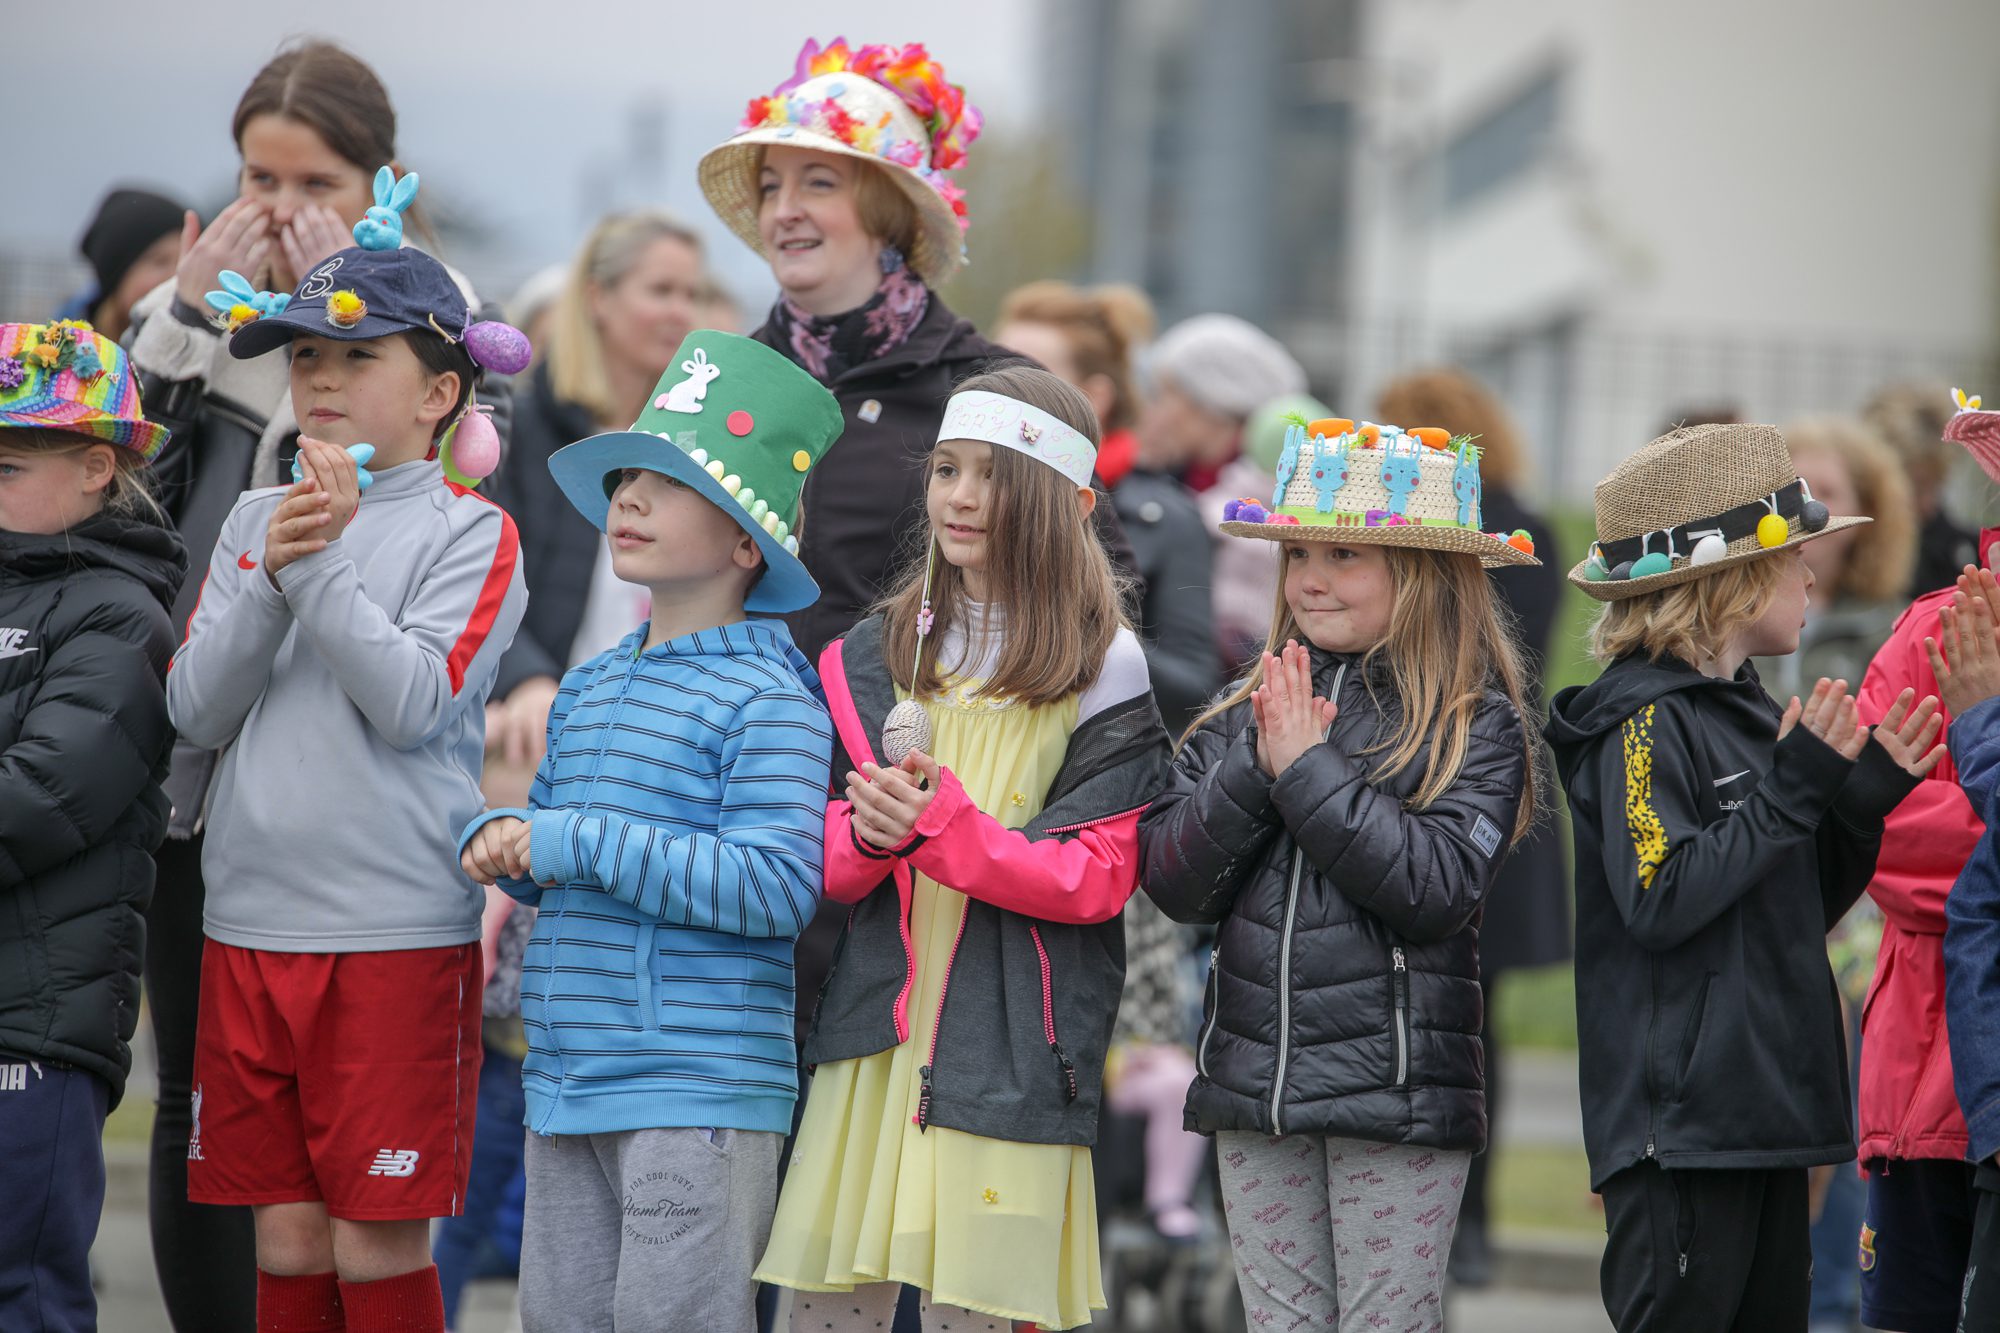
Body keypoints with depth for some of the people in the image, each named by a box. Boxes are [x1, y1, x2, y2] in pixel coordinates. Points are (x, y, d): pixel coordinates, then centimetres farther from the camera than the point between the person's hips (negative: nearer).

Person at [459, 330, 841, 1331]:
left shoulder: (768, 698, -10)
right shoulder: (587, 688, 16)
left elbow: (778, 884, -21)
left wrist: (581, 844, -18)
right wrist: (501, 842, 1)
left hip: (697, 1092, -8)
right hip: (567, 1088, 8)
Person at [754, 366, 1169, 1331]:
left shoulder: (1104, 673, -1)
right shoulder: (870, 658, 13)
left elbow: (1097, 879, -8)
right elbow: (820, 867, 13)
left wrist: (945, 828, -21)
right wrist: (864, 834, -11)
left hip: (1004, 1060, -4)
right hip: (872, 1030, 4)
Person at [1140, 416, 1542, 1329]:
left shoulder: (1475, 724, -3)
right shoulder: (1243, 715, 10)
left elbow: (1438, 889, -17)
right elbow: (1173, 883, 2)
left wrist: (1310, 768, -16)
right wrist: (1258, 768, -12)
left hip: (1397, 1090, -4)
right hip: (1254, 1082, 4)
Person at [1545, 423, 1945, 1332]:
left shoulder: (1747, 714, 16)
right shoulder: (1644, 721, -10)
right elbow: (1660, 901, -21)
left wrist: (1862, 806, 7)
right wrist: (1793, 791, -18)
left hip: (1765, 1112, 9)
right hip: (1679, 1127, -9)